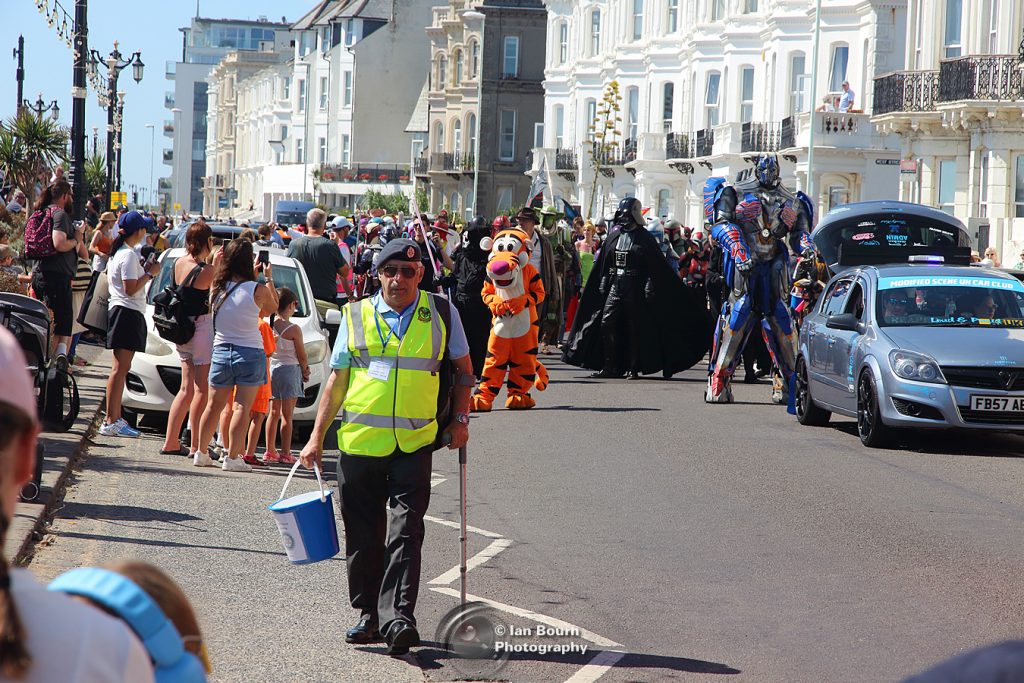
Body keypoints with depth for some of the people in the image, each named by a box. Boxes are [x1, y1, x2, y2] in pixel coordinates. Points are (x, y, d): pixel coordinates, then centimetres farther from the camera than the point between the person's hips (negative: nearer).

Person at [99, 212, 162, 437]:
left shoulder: (117, 253, 17)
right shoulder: (129, 255, -14)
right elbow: (131, 289, -20)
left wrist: (142, 268, 17)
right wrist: (150, 273, -10)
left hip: (118, 309, 11)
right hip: (128, 313, -11)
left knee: (121, 368, 12)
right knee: (120, 369, -11)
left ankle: (116, 418, 15)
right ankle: (110, 422, -13)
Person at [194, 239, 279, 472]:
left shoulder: (217, 287, -2)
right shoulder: (258, 289, -14)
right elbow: (272, 307, 5)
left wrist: (253, 276, 19)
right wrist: (268, 279, 12)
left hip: (221, 352, 4)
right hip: (250, 353, -4)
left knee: (214, 406, 15)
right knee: (242, 407, -2)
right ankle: (232, 458, -6)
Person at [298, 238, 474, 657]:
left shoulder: (441, 314, 5)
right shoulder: (356, 316, 7)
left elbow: (463, 369, 15)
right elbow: (337, 380, 11)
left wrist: (460, 419, 4)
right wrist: (317, 437, 8)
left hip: (415, 443, -2)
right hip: (359, 441, 2)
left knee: (405, 531, -10)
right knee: (363, 533, 7)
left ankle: (398, 617, -13)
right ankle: (368, 613, 19)